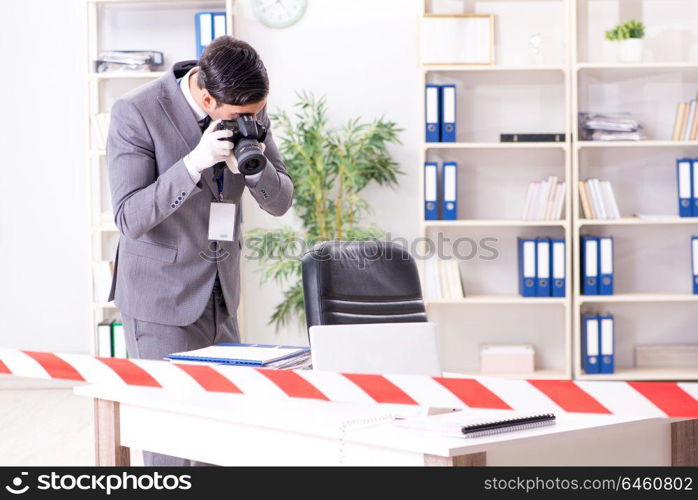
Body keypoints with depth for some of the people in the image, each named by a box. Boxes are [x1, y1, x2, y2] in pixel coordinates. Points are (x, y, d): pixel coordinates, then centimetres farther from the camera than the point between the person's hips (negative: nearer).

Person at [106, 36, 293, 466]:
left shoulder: (250, 110, -3)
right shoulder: (136, 113, -18)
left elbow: (280, 202, 2)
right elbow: (130, 218, -22)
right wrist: (194, 163, -33)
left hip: (221, 296, 5)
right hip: (161, 297, -5)